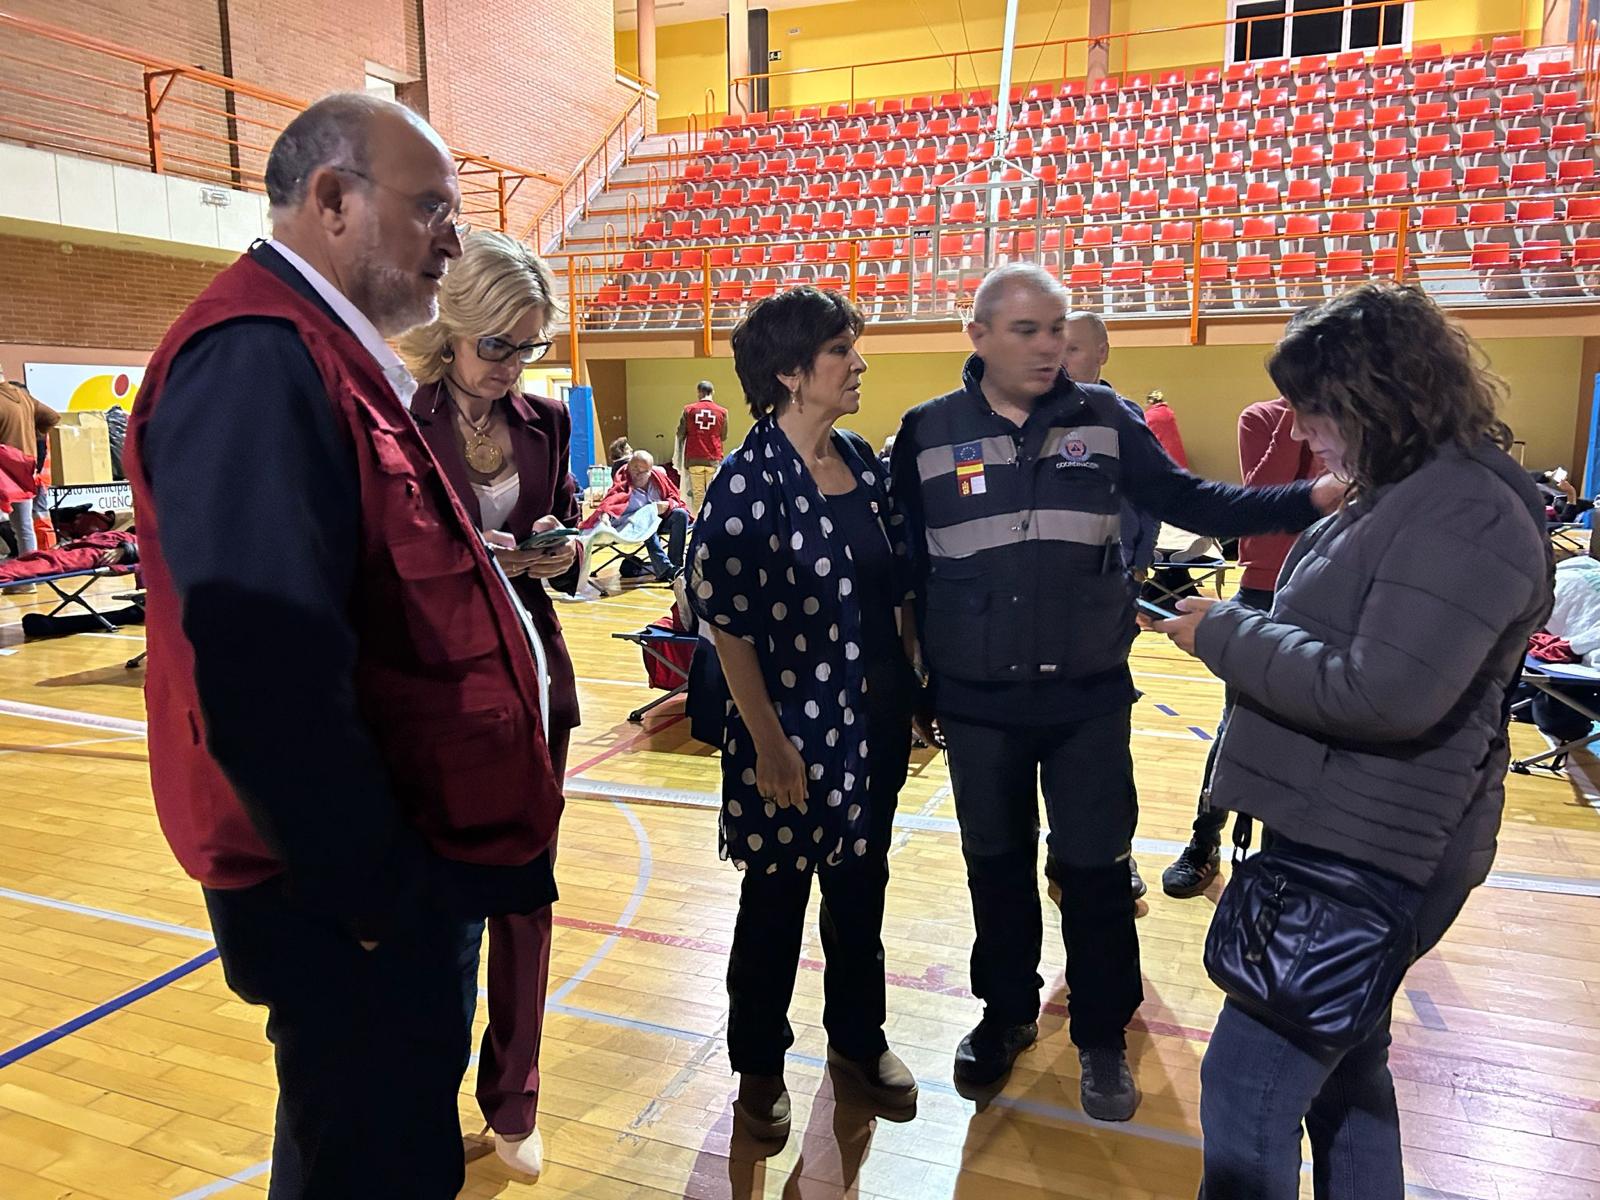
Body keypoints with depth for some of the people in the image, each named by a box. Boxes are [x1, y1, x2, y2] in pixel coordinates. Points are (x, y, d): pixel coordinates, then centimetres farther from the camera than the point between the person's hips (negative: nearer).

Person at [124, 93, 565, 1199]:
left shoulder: (321, 356, 12)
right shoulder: (257, 360, -21)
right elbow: (268, 681, -29)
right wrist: (384, 896, -21)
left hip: (402, 871, 10)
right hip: (355, 900, -9)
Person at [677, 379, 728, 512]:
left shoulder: (688, 409, -1)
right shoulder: (722, 411, -1)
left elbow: (680, 434, 4)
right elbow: (723, 436, 8)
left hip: (694, 459, 0)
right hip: (714, 459, 0)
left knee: (697, 493, 6)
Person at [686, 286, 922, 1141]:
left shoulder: (863, 462, 4)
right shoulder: (749, 482, -16)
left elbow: (894, 589, 11)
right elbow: (726, 623, -15)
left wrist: (916, 688, 10)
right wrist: (768, 743, -15)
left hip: (874, 719, 6)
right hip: (794, 726, -6)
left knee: (861, 885, 19)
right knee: (777, 895, 11)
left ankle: (858, 1038, 41)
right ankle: (760, 1063, 34)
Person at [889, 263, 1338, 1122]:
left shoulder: (1101, 419, 0)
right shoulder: (928, 432, -3)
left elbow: (1189, 501, 1)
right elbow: (904, 564, 1)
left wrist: (1305, 500, -13)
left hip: (1089, 696, 0)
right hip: (977, 702, 0)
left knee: (1095, 868, 9)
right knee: (997, 864, 15)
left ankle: (1102, 1035, 31)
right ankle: (1006, 1012, 37)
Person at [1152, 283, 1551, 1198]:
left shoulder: (1463, 511, -20)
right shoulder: (1414, 495, 13)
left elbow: (1387, 696, -27)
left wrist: (1226, 633, -18)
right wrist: (1234, 626, 4)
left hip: (1366, 852, -10)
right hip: (1344, 834, 10)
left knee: (1247, 1086, -2)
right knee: (1342, 1067, 23)